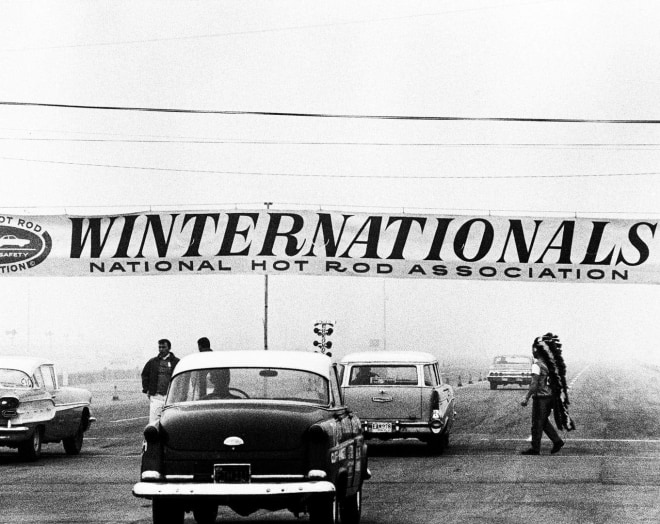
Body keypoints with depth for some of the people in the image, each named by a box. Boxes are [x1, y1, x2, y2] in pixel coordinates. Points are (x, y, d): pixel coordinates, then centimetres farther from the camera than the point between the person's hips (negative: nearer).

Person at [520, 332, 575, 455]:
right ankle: (557, 441, 11)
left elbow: (534, 385, -21)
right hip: (551, 395, 8)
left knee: (537, 423, 2)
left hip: (541, 396, -8)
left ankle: (535, 448, 8)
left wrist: (526, 399, -15)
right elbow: (557, 380, 13)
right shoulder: (550, 363, 7)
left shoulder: (537, 365, -16)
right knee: (544, 421, 20)